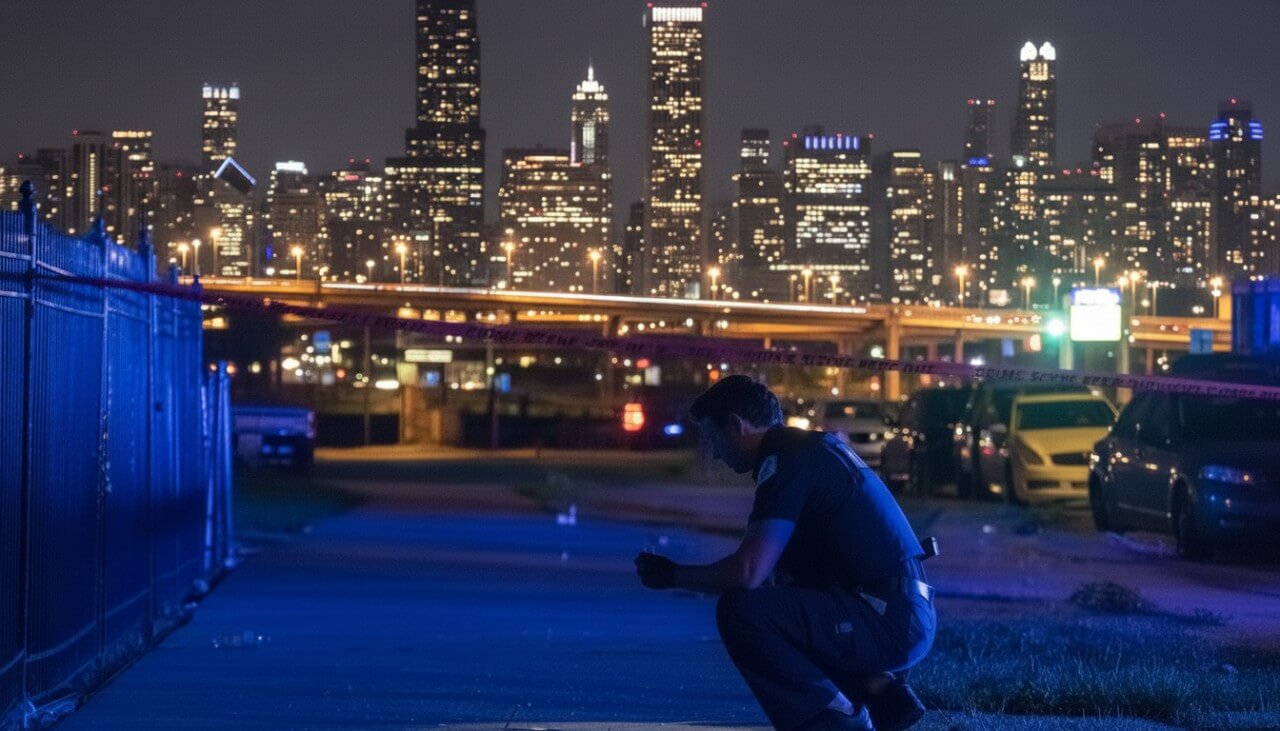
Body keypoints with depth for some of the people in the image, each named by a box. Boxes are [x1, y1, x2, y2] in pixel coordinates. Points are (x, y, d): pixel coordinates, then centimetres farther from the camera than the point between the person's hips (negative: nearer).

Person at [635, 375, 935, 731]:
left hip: (890, 624, -10)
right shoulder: (817, 447, 18)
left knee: (741, 611, -21)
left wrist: (673, 575, -5)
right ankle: (878, 689, 14)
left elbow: (747, 573, -21)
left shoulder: (788, 460, -12)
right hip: (907, 620, 10)